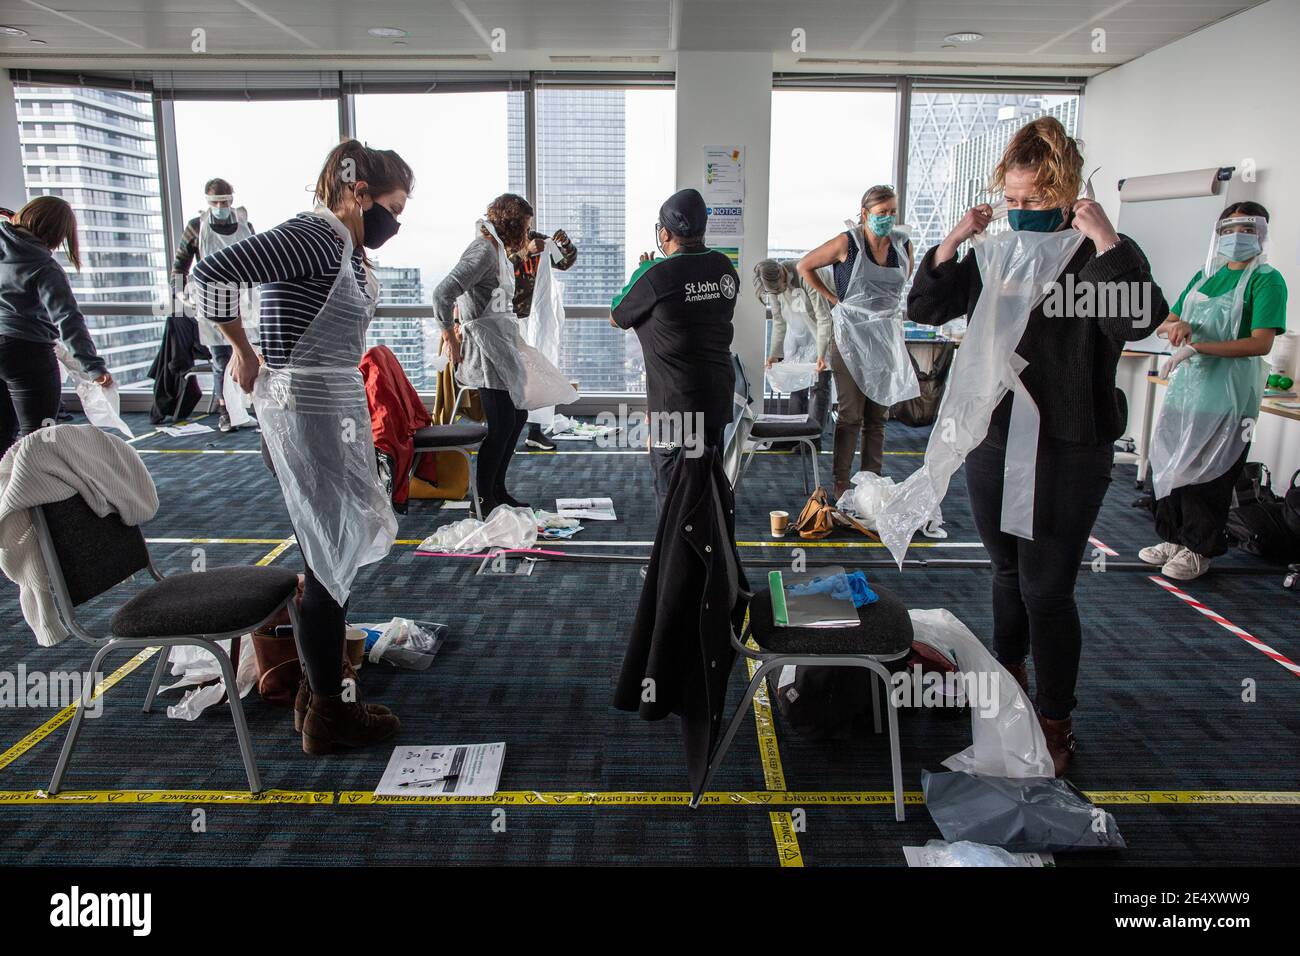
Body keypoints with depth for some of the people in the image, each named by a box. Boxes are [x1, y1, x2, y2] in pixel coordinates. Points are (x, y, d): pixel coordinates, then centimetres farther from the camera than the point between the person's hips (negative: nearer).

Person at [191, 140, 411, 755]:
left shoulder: (339, 245, 14)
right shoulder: (316, 238, -17)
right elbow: (212, 272, -23)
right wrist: (243, 350, -12)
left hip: (329, 410, 10)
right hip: (312, 417, -10)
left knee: (329, 558, 19)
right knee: (331, 563, -1)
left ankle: (317, 685, 34)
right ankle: (327, 715, 12)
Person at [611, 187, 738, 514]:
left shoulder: (655, 276, -17)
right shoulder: (724, 267, 2)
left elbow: (616, 318, -2)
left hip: (675, 404, -7)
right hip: (719, 398, 7)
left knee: (672, 491, 4)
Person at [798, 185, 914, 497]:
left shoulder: (903, 244, 5)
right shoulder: (847, 243, -8)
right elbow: (805, 266, 1)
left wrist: (889, 303, 12)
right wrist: (834, 299, -1)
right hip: (852, 339, -4)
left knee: (878, 416, 10)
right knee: (850, 415, -2)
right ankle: (841, 483, 6)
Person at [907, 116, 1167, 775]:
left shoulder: (1102, 257, -9)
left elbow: (1138, 320, -27)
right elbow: (923, 308, 5)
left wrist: (1104, 239, -26)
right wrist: (952, 242, -6)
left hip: (1066, 454, -5)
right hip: (991, 444, 5)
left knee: (1047, 590, -1)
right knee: (1008, 569, 22)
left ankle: (1055, 725, 16)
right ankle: (1009, 671, 45)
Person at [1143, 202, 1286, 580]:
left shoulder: (1266, 279, -5)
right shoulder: (1206, 274, 14)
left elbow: (1260, 343, -16)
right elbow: (1164, 323, 16)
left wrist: (1197, 347, -22)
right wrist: (1175, 325, -9)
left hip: (1227, 394, -6)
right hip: (1185, 384, 6)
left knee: (1206, 473, -1)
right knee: (1170, 466, 9)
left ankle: (1199, 550, 12)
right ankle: (1174, 539, 23)